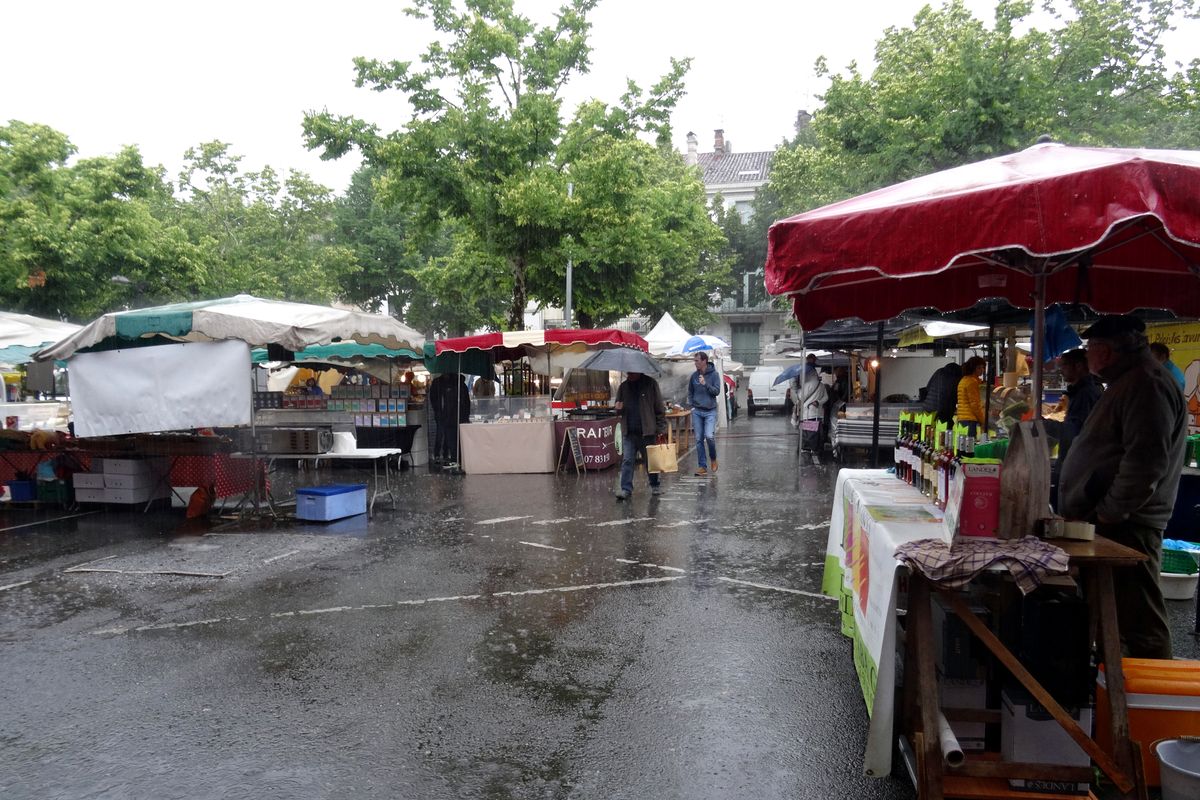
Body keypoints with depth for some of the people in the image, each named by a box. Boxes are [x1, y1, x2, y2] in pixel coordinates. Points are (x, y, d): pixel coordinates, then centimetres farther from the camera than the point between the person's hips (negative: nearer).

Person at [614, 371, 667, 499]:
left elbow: (660, 408, -3)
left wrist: (661, 428, -8)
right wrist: (618, 409, -5)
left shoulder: (650, 384, -3)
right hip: (628, 432, 3)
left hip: (647, 431, -3)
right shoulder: (623, 386, 10)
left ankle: (654, 486, 27)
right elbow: (619, 410, 20)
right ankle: (626, 489, 1)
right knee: (627, 460, -3)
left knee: (650, 460, 9)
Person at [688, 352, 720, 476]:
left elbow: (717, 391, -7)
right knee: (699, 440, 3)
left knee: (709, 436, -16)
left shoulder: (714, 374, -3)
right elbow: (690, 392, 16)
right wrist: (691, 405, 4)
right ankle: (702, 466, 11)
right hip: (697, 411, 3)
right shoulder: (694, 376, 6)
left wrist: (705, 384, -20)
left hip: (710, 411, -3)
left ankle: (713, 458, 12)